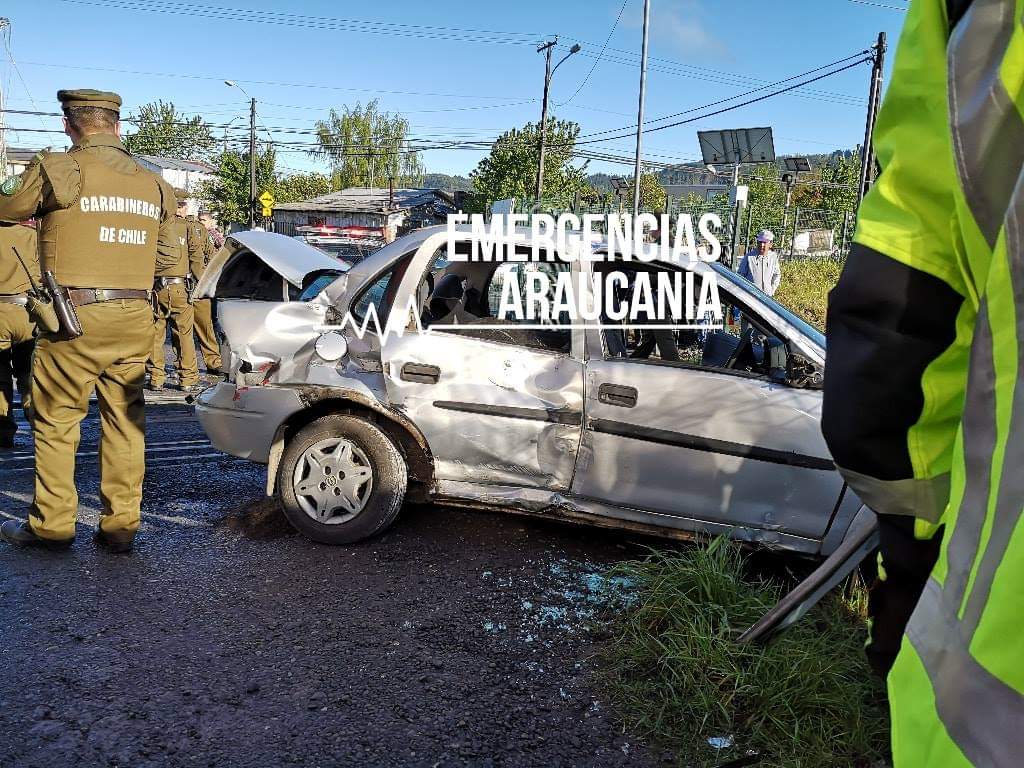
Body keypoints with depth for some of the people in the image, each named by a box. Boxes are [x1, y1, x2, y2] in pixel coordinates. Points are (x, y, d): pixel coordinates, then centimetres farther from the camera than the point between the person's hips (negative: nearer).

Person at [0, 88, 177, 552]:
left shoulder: (56, 169, -5)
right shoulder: (153, 183, 11)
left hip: (76, 315, -4)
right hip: (135, 319, 5)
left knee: (56, 419, 8)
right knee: (124, 419, 9)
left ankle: (52, 524, 16)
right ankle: (120, 524, 14)